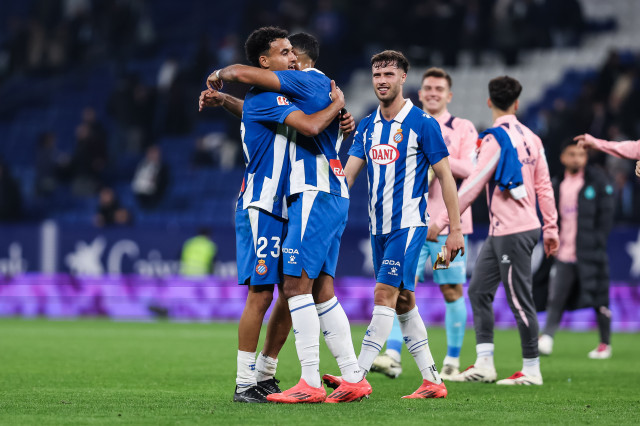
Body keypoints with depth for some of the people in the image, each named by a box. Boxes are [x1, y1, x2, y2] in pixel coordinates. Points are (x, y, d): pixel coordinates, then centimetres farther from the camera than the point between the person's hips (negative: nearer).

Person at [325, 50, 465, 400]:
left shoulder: (422, 123, -7)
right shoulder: (367, 127, 11)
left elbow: (445, 176, -5)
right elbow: (348, 173, 6)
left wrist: (455, 229, -8)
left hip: (409, 223, -7)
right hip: (379, 226, 7)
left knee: (384, 294, -15)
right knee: (403, 301, 9)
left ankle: (357, 376, -22)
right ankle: (432, 381, 14)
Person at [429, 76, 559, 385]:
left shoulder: (496, 139, -14)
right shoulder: (530, 137, 10)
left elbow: (472, 186, -16)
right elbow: (544, 185, 12)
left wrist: (441, 222, -12)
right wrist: (551, 228, 18)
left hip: (513, 232, -9)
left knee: (519, 300, -2)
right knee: (479, 290, 9)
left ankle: (531, 370, 4)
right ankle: (484, 364, 7)